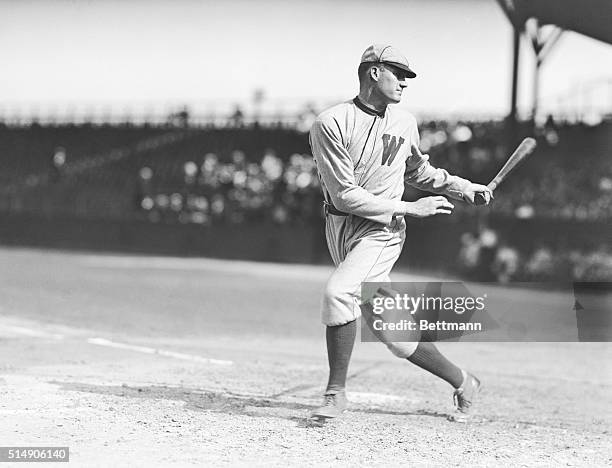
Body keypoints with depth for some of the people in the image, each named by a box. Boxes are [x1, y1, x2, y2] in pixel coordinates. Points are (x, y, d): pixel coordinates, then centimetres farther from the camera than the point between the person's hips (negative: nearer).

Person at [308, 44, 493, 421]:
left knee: (338, 292, -28)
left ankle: (336, 393, -14)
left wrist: (462, 187, 13)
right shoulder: (331, 124, -10)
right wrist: (410, 208, -15)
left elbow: (418, 172, 26)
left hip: (381, 230, 0)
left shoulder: (405, 123, 6)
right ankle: (461, 381, 24)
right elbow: (345, 195, -16)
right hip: (339, 226, 0)